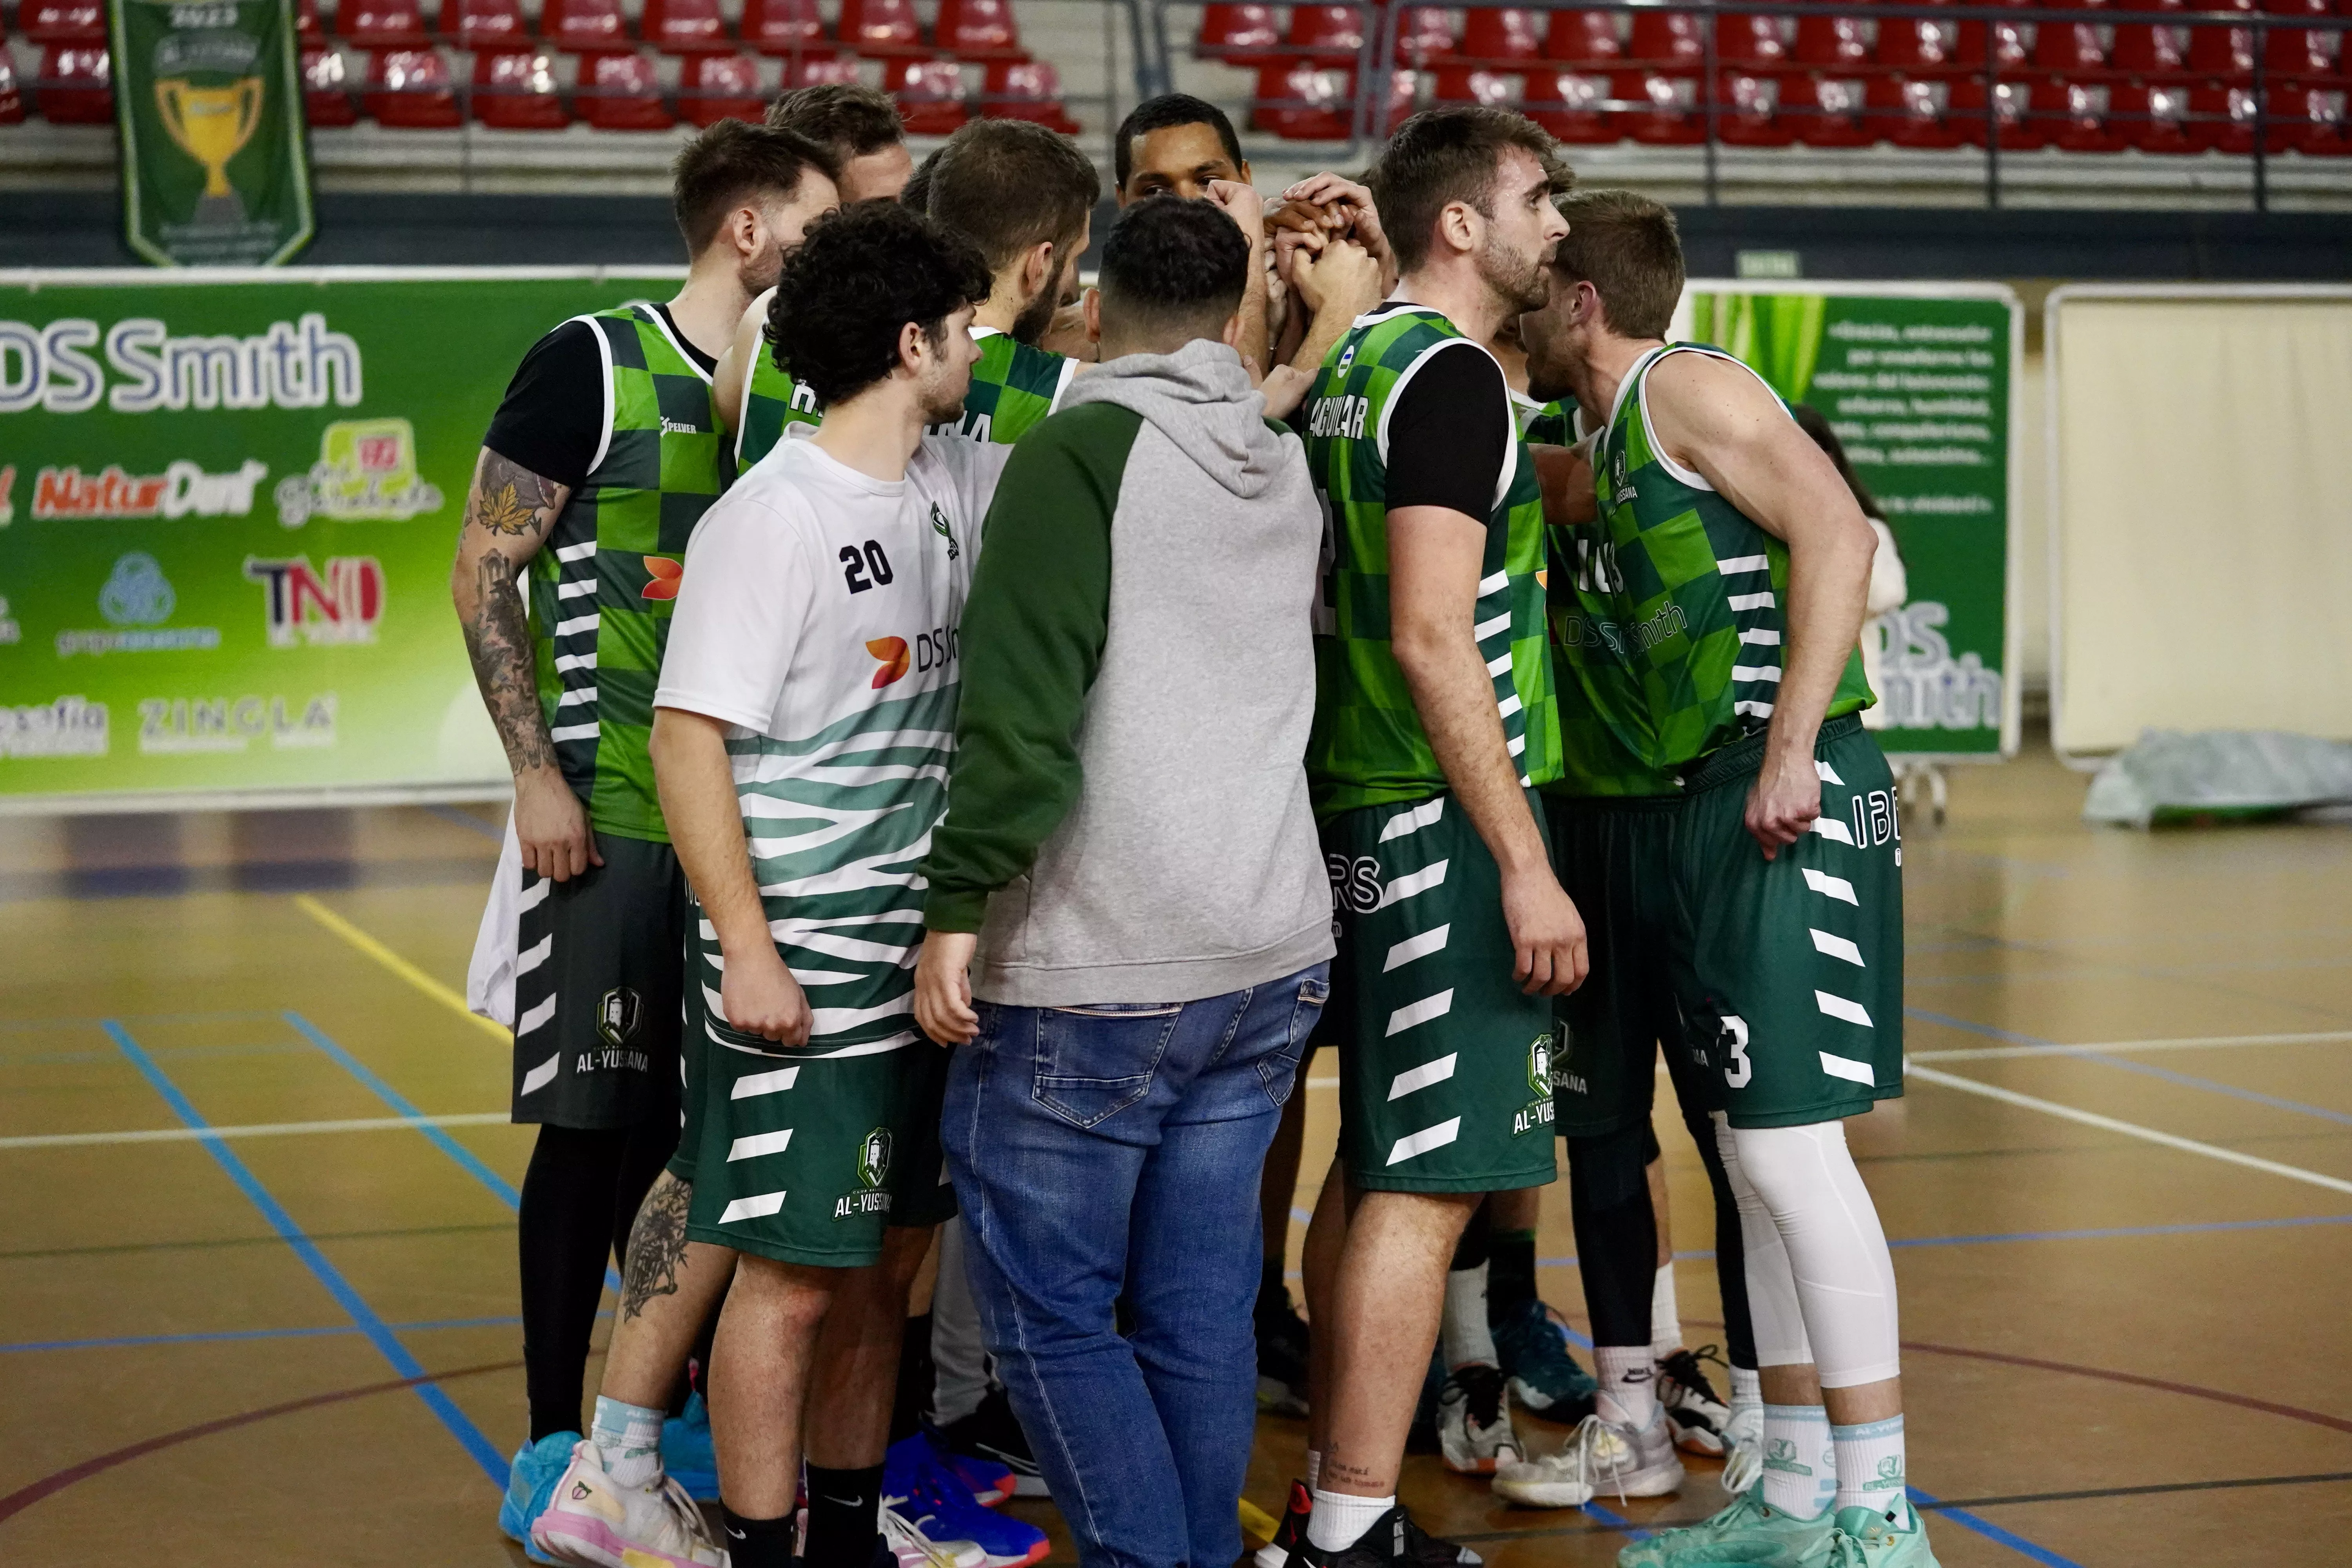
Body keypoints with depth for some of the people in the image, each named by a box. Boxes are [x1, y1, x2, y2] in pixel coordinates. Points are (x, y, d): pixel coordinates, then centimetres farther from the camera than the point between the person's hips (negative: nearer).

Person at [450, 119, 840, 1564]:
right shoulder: (594, 366, -8)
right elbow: (486, 573, -8)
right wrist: (536, 770, -14)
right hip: (614, 816, -6)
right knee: (595, 1121, -1)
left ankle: (682, 1419, 22)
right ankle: (554, 1449, 9)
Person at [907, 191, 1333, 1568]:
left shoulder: (1082, 453, -9)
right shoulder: (1290, 472, 12)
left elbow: (1023, 704, -18)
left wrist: (959, 904, -15)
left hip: (1096, 977, -7)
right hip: (1272, 962, 7)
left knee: (1050, 1309, 2)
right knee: (1200, 1309, 11)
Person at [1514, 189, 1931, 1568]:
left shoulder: (1687, 386, -7)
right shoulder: (1605, 444, 20)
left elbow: (1838, 533, -17)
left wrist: (1790, 756, -22)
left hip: (1792, 799, -10)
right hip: (1708, 807, 10)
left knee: (1791, 1146, -10)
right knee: (1757, 1155, 11)